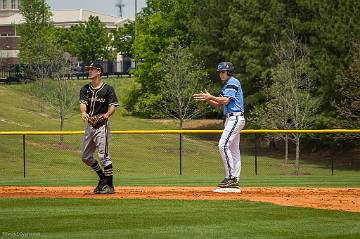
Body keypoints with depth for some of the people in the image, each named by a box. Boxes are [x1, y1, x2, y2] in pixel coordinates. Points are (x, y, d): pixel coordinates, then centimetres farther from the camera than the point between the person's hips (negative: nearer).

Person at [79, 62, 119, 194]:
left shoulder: (107, 89, -4)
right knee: (85, 157, 12)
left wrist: (106, 115, -28)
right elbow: (82, 104, -4)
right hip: (89, 125, 7)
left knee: (103, 156, -11)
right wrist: (83, 112, -27)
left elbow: (113, 106, -8)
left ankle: (110, 186, -5)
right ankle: (103, 178, 29)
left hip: (101, 125, -7)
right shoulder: (85, 89, 10)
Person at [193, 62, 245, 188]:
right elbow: (218, 104, 22)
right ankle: (235, 180, 9)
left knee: (223, 145, -18)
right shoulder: (228, 84, 23)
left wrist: (210, 97, -14)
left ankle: (230, 177, -20)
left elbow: (226, 100, -20)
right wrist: (206, 99, 7)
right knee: (234, 149, 9)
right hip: (231, 119, 11)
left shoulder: (232, 83, -8)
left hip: (235, 118, -11)